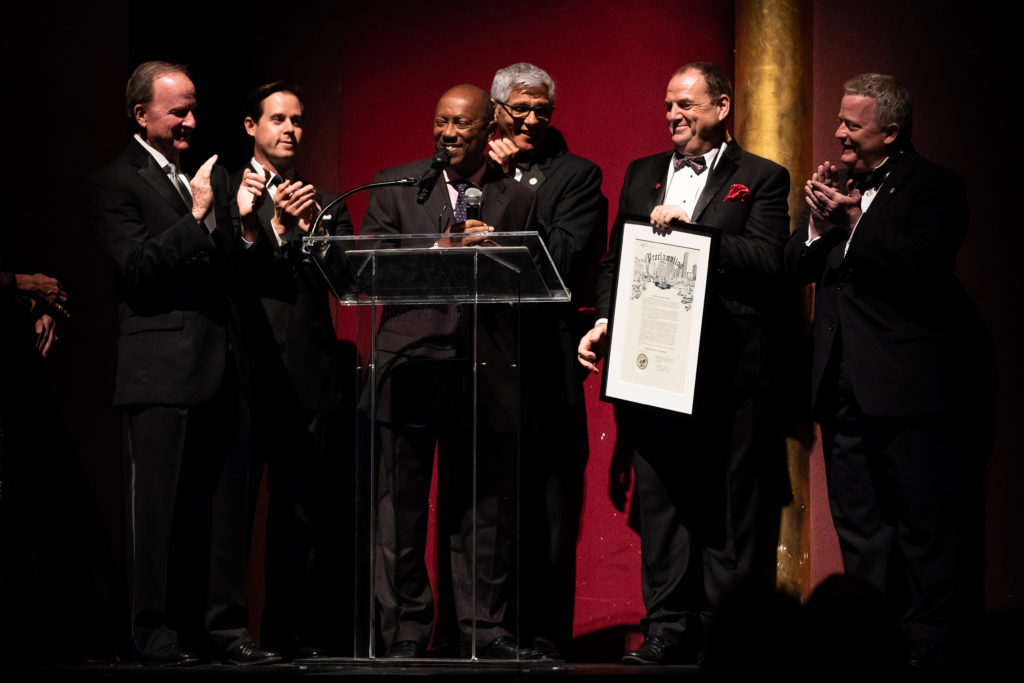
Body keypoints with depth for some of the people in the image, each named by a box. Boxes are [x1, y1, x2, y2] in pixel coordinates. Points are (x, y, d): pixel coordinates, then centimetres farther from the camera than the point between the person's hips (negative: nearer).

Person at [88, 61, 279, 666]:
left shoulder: (212, 173, 18)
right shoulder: (117, 184, -1)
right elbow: (138, 270, -12)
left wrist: (245, 222, -1)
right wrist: (196, 215, -15)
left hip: (224, 366, 6)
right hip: (164, 371, -6)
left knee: (230, 502, 5)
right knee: (163, 506, -1)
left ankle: (226, 628, 11)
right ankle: (159, 634, 6)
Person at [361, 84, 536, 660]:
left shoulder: (519, 198, 11)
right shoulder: (396, 187, 10)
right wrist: (442, 249, -9)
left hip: (487, 371, 0)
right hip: (411, 362, 0)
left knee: (484, 508, 4)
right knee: (402, 505, 1)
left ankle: (485, 631, 12)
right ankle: (406, 631, 8)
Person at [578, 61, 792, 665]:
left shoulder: (761, 179, 3)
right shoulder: (642, 176, 18)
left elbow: (768, 260, -11)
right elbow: (616, 262, 18)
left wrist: (689, 230, -14)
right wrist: (604, 322, 3)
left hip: (728, 372, -4)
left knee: (730, 510, 0)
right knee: (661, 502, 4)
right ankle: (670, 628, 9)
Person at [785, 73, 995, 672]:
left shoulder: (934, 188, -6)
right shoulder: (840, 183, 14)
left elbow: (925, 270, -20)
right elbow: (796, 267, 13)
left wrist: (855, 220, -17)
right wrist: (818, 224, -6)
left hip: (911, 388, -7)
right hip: (846, 386, 8)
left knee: (928, 528, -4)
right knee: (859, 527, 11)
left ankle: (931, 650, 0)